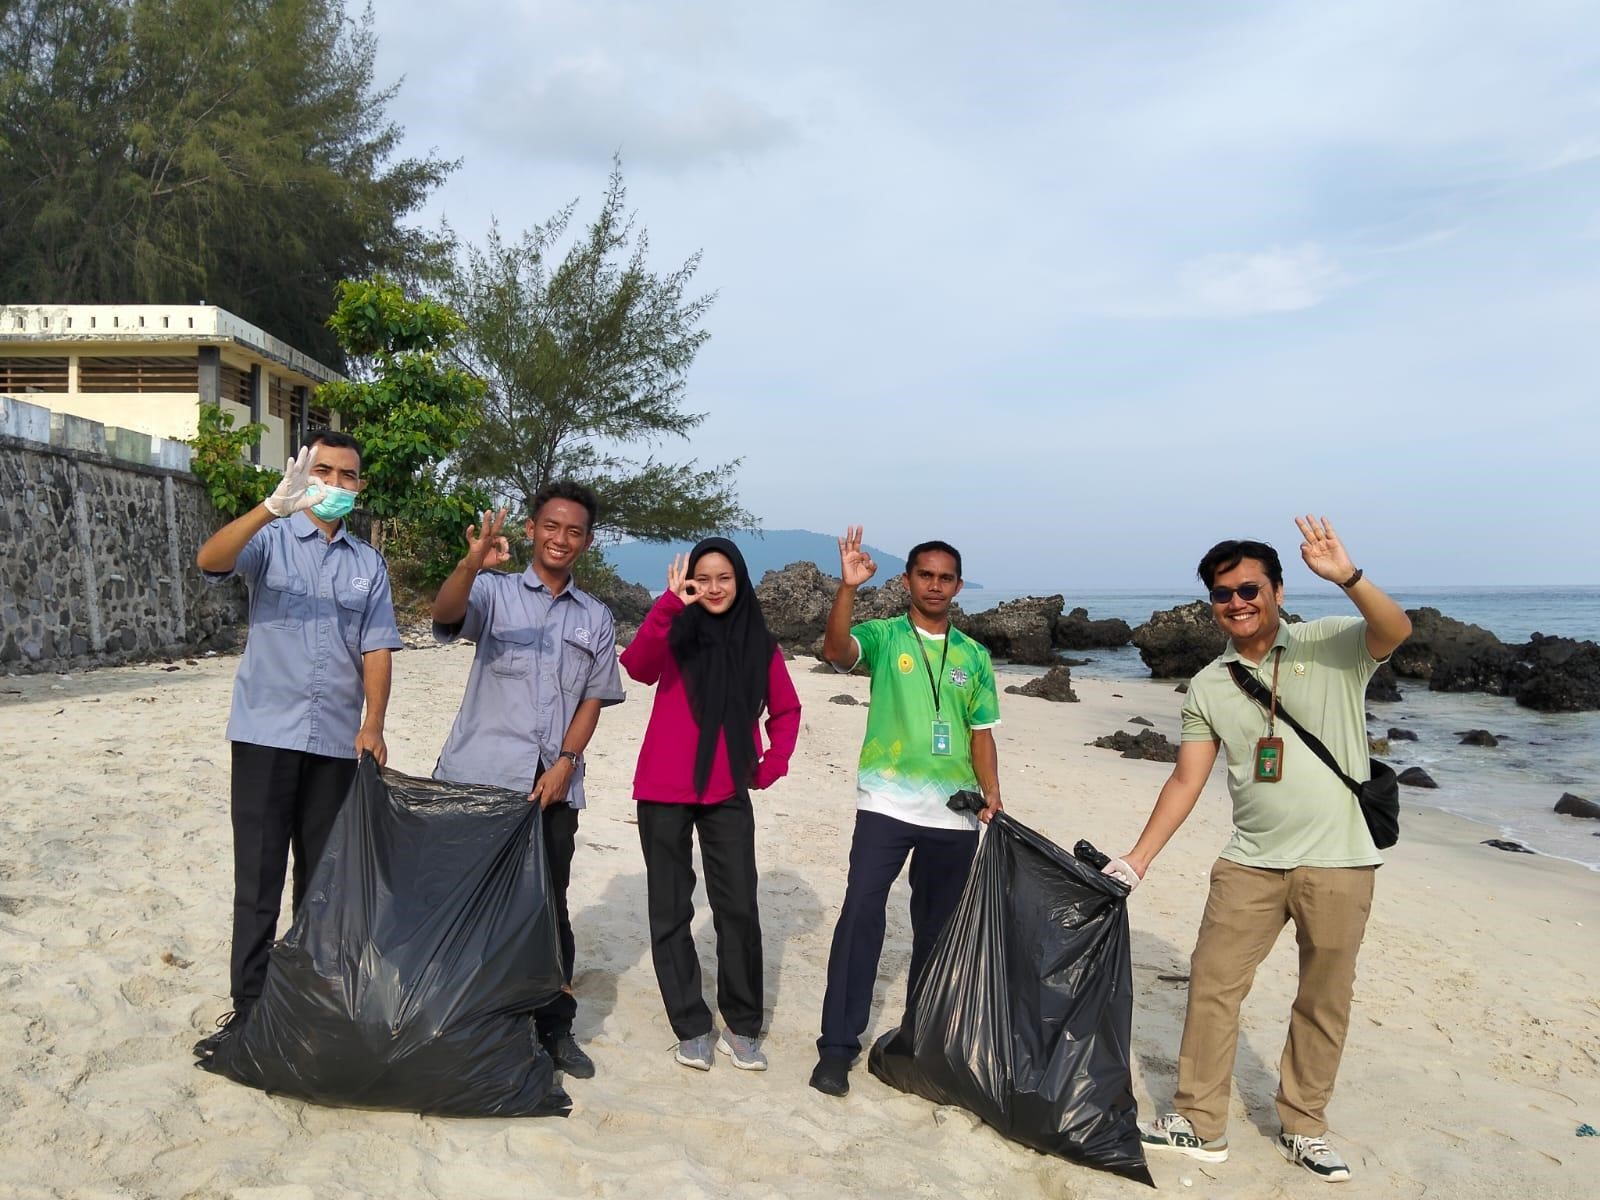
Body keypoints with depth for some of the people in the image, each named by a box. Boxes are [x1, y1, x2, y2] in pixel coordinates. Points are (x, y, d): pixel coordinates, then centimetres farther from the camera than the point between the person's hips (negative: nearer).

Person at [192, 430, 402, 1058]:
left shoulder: (369, 564, 11)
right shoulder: (271, 539, 2)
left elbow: (376, 649, 4)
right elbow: (210, 560, -19)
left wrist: (373, 725, -10)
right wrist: (272, 507, -35)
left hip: (337, 741, 3)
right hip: (266, 733, -3)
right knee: (257, 877, 0)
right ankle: (247, 1005, 9)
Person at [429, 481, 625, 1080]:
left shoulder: (596, 618, 14)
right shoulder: (495, 591, 4)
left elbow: (593, 699, 11)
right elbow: (446, 613, -17)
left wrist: (565, 763, -4)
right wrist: (472, 563, -37)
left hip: (552, 787, 3)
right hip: (479, 776, -2)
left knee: (550, 907, 8)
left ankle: (554, 1025, 20)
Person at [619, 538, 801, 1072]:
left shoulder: (759, 643, 4)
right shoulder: (675, 632, -3)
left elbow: (786, 709, 17)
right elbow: (638, 666, -26)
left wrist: (773, 765, 5)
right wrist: (669, 604, -38)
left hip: (728, 794, 1)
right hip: (665, 792, -1)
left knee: (738, 908, 1)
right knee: (670, 910, 6)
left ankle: (742, 1026, 16)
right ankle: (691, 1026, 19)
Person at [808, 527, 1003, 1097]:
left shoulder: (973, 655, 11)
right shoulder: (882, 637, 1)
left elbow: (981, 733, 12)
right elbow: (834, 650, -21)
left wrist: (991, 793, -1)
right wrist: (847, 587, -33)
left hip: (954, 813, 4)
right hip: (886, 803, -3)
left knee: (937, 926, 13)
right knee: (861, 915, -9)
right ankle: (838, 1045, 0)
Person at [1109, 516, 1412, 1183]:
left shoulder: (1333, 646, -5)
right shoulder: (1208, 687, 3)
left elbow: (1396, 631, -26)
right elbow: (1186, 782, 4)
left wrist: (1346, 577, -43)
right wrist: (1135, 861, -1)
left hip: (1338, 863, -2)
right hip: (1250, 864, 3)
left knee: (1324, 1002, 11)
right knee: (1212, 984, 4)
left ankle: (1303, 1129, 30)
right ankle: (1199, 1125, 18)